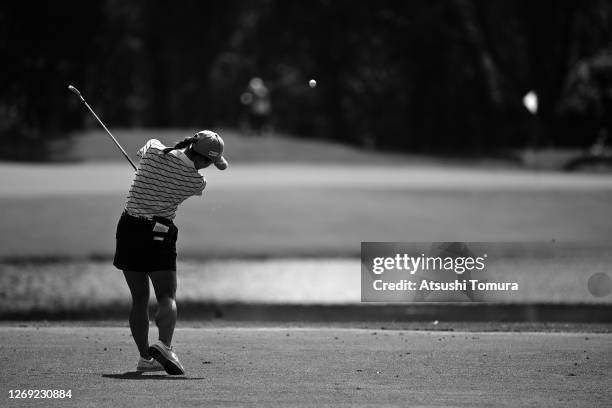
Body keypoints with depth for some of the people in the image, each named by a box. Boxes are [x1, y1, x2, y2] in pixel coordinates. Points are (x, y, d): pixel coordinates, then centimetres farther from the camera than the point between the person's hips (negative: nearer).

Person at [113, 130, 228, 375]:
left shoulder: (153, 151, -3)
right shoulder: (196, 183, -9)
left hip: (128, 228, 5)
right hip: (158, 233, -4)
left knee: (139, 299, 11)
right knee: (167, 297, -5)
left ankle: (145, 358, 11)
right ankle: (164, 345, -31)